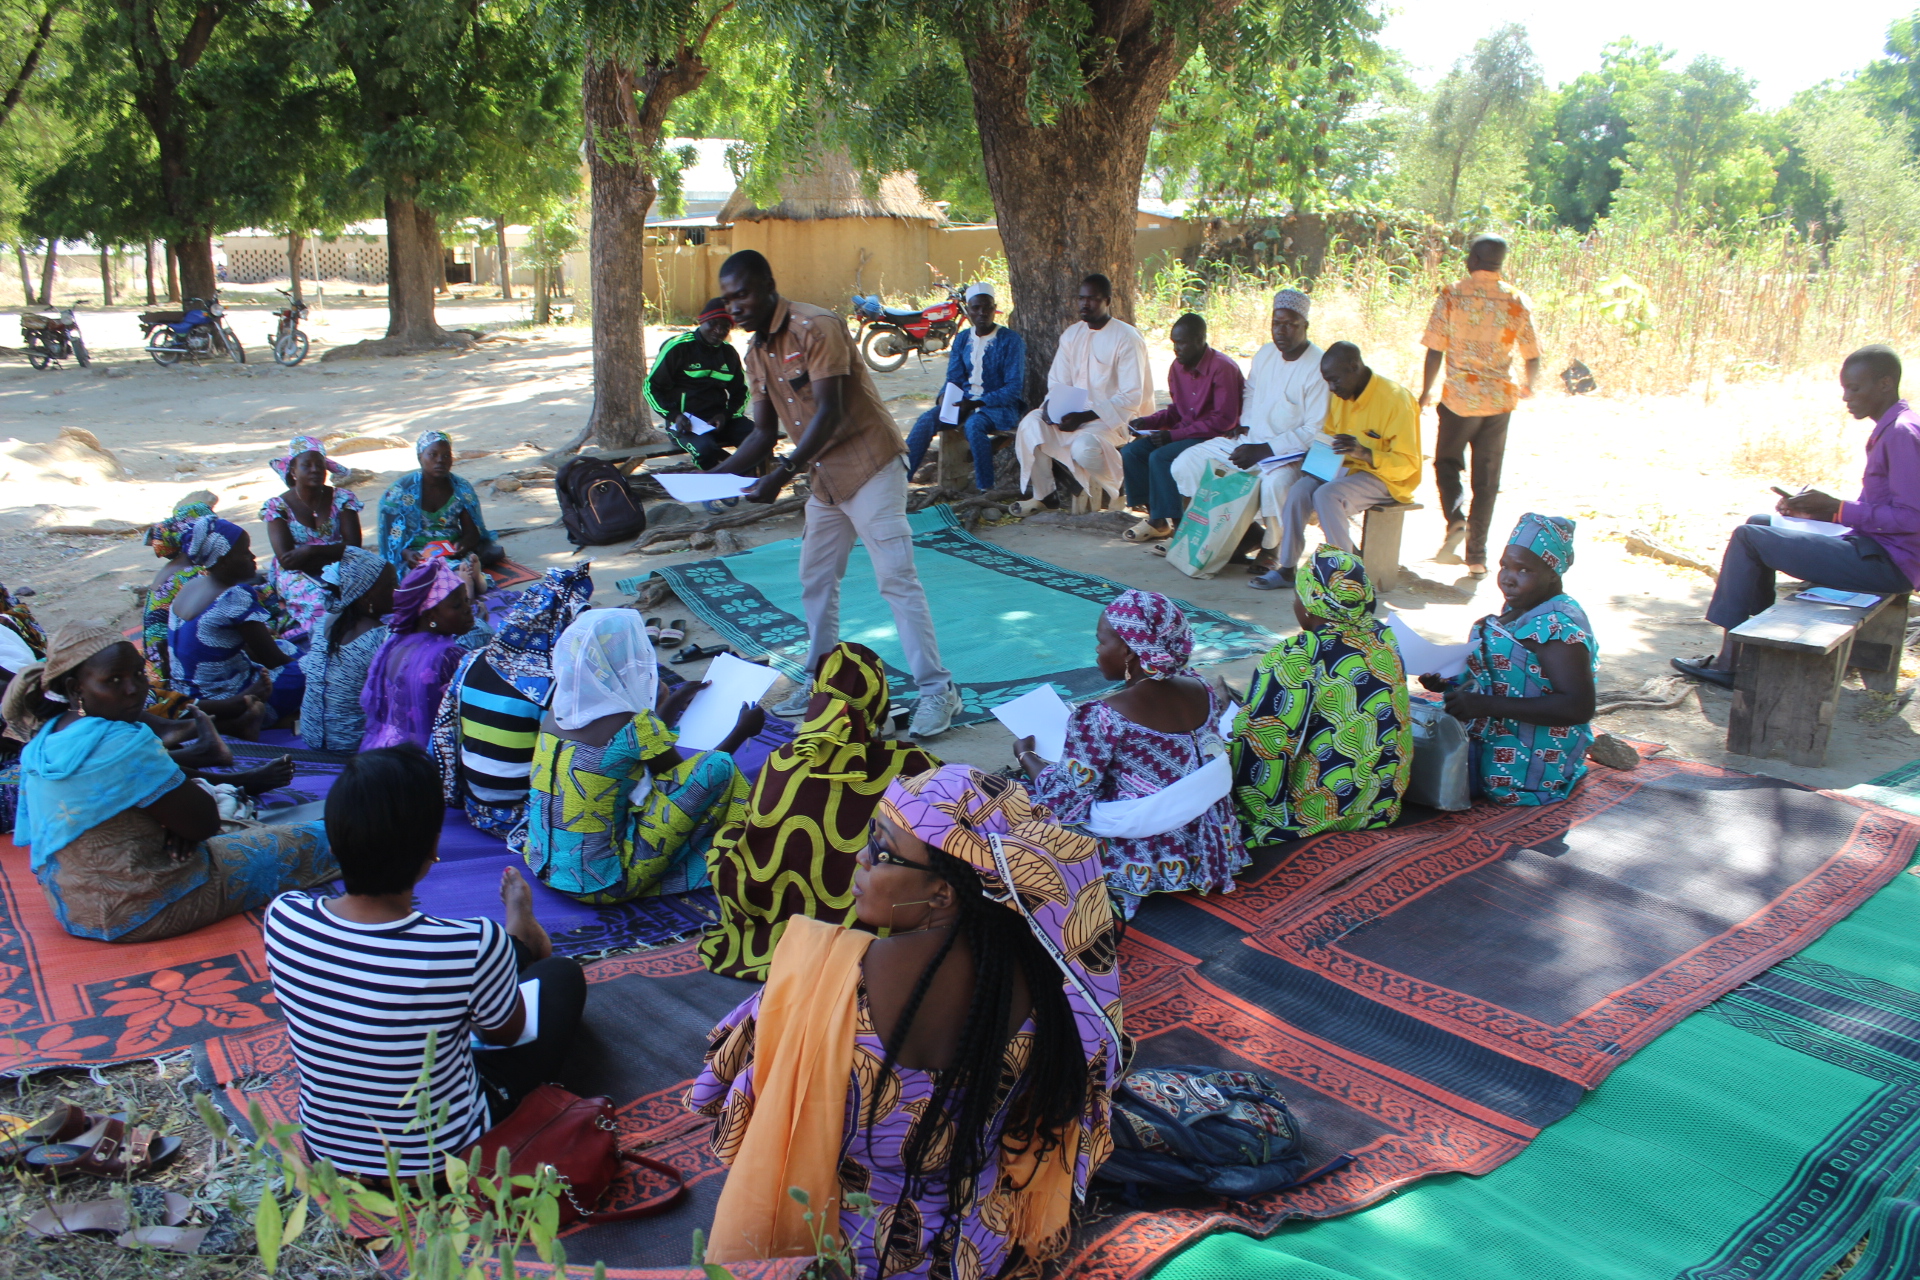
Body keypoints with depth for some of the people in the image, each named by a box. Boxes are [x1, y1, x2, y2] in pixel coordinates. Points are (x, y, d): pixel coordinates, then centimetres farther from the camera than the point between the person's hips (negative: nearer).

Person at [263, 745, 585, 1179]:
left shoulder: (282, 918, -22)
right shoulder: (473, 947, -35)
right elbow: (507, 1032, -9)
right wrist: (517, 925, 9)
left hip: (326, 1154, 4)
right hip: (440, 1165, -4)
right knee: (561, 974, 18)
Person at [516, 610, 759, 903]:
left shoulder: (559, 709, 1)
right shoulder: (632, 725, -19)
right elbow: (690, 780, -1)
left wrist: (674, 703, 30)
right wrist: (742, 731, 10)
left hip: (544, 865, 8)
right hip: (602, 882, -8)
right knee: (719, 766, -9)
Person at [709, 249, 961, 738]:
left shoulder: (817, 328, -17)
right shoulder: (756, 354, 10)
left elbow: (830, 413, -25)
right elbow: (764, 432, 13)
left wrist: (783, 473, -32)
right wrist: (718, 474, -1)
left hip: (869, 466, -9)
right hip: (824, 477, 9)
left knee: (896, 578, -10)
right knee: (815, 581, 13)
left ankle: (937, 689, -6)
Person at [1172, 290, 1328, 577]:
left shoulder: (1319, 367, -15)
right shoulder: (1265, 354, 8)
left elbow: (1314, 432, -19)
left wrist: (1263, 451, -21)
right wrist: (1244, 426, 9)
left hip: (1291, 453, -7)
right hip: (1249, 441, 7)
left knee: (1275, 483, -40)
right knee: (1186, 464, -6)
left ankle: (1270, 546, -9)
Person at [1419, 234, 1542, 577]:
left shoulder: (1451, 295, -7)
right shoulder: (1517, 301, -1)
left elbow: (1435, 352, -7)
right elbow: (1533, 358, 2)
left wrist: (1425, 392, 8)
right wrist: (1528, 387, 23)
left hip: (1459, 397, -2)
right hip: (1499, 400, 2)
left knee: (1447, 463, 18)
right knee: (1486, 479, 9)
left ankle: (1455, 518, -8)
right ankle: (1476, 556, 10)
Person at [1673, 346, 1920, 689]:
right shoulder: (1891, 429, 14)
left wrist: (1836, 508, -18)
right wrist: (1820, 511, 5)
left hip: (1887, 562, -11)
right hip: (1874, 548, 11)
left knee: (1748, 537, -12)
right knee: (1759, 523, 17)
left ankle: (1729, 661, -7)